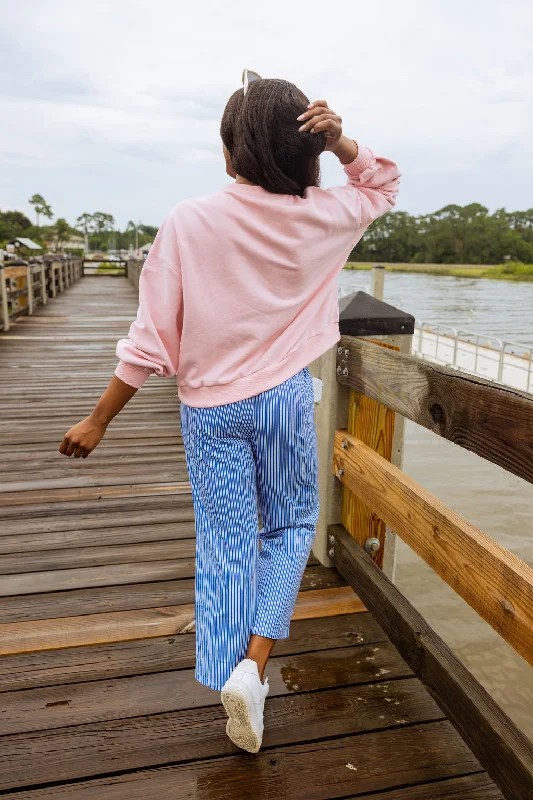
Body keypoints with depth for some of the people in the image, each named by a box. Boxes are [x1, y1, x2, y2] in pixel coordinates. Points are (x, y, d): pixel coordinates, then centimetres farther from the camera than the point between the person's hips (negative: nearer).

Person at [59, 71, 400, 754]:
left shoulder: (189, 221, -11)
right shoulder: (320, 217, -4)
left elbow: (151, 338, -11)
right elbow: (383, 183, 18)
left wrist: (98, 420, 0)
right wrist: (339, 141, -1)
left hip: (210, 407, 0)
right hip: (285, 397, 1)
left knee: (225, 545, 11)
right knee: (290, 527, 19)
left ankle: (233, 683, 24)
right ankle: (253, 664, 7)